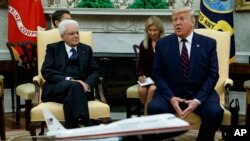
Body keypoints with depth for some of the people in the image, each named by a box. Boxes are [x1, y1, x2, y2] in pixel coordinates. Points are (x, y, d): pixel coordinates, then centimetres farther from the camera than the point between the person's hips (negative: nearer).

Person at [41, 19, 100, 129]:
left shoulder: (86, 49, 21)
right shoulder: (53, 48, 13)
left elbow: (95, 71, 12)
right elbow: (46, 71, -2)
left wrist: (87, 84, -12)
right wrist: (69, 80, -17)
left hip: (80, 88, 2)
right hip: (56, 88, -2)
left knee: (70, 97, -36)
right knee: (74, 86, -37)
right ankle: (87, 127, -48)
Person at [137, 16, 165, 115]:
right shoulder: (143, 44, 11)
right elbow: (141, 64, 11)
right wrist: (140, 75, -10)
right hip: (148, 77, 3)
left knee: (152, 89, -33)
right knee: (142, 90, -29)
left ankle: (146, 116, -20)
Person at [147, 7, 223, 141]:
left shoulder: (209, 43, 2)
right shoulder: (162, 44, 3)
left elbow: (212, 75, -2)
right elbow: (157, 74, 0)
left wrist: (197, 100, -16)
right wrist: (171, 97, -16)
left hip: (200, 94, 0)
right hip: (170, 93, 0)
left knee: (215, 112, -29)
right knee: (154, 108, -29)